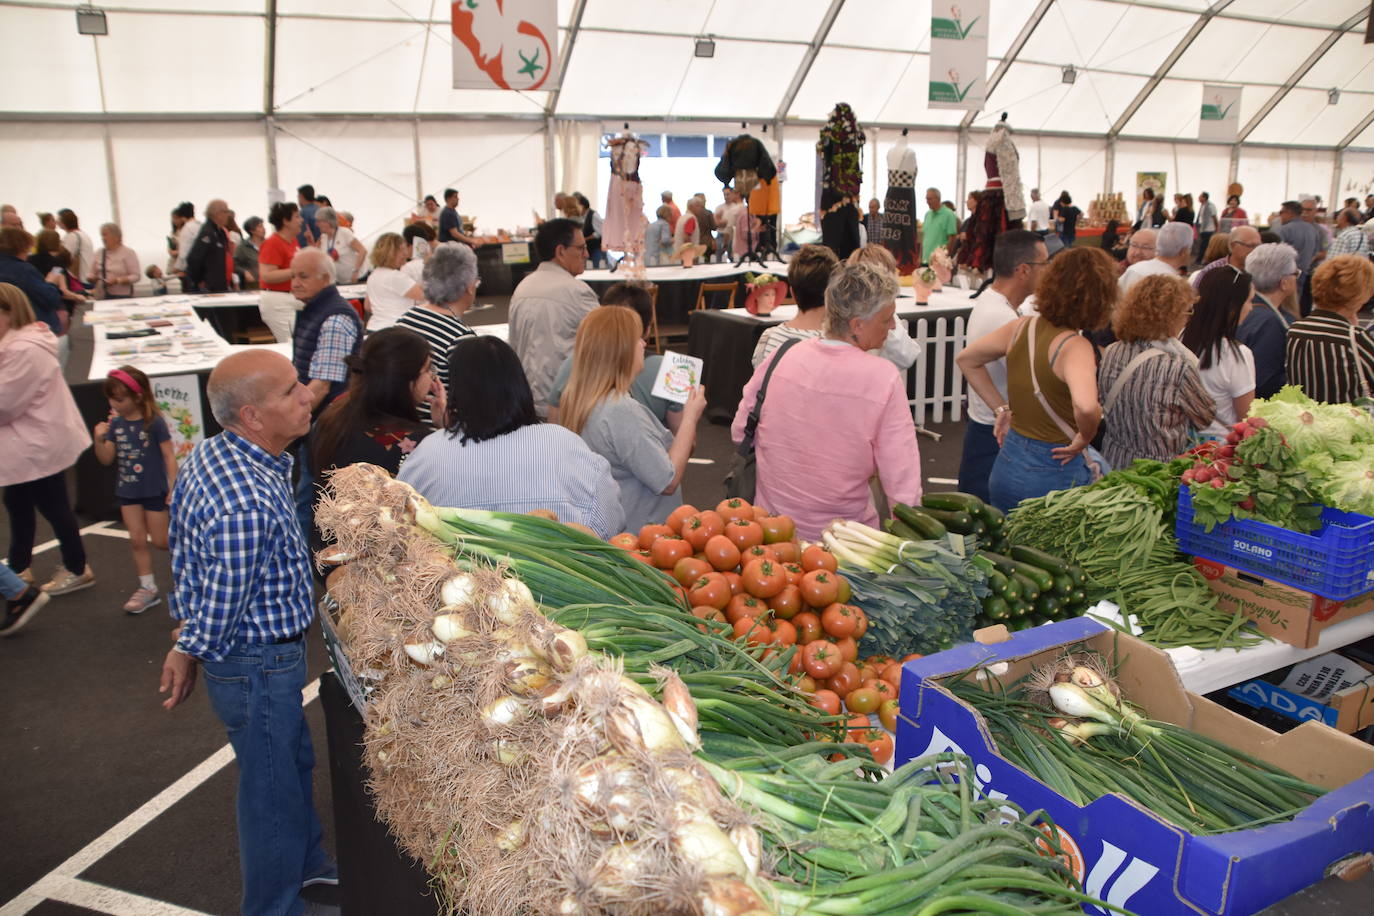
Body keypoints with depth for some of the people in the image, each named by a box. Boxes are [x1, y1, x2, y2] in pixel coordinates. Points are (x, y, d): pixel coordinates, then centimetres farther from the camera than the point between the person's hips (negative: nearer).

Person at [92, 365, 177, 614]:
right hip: (128, 491, 5)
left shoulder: (154, 422, -16)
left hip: (154, 490, -5)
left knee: (159, 540, 4)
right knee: (137, 540, 8)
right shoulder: (115, 423, -2)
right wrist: (99, 440, -15)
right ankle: (147, 588, 17)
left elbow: (169, 456, -13)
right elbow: (106, 459, 3)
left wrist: (173, 488, -16)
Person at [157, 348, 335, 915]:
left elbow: (184, 556, 6)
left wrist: (185, 627, 14)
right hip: (259, 665, -10)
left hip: (269, 649, 10)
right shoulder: (249, 507, -35)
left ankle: (307, 862, 52)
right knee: (273, 787, 12)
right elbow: (220, 608, -23)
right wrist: (187, 654, -4)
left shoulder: (209, 453, -3)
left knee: (295, 760, 28)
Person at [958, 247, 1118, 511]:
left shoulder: (1022, 327, -1)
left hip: (1005, 465, 6)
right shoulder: (1075, 346, -20)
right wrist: (1085, 438, -17)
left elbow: (966, 359, 12)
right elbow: (1085, 406, -38)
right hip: (1054, 474, -6)